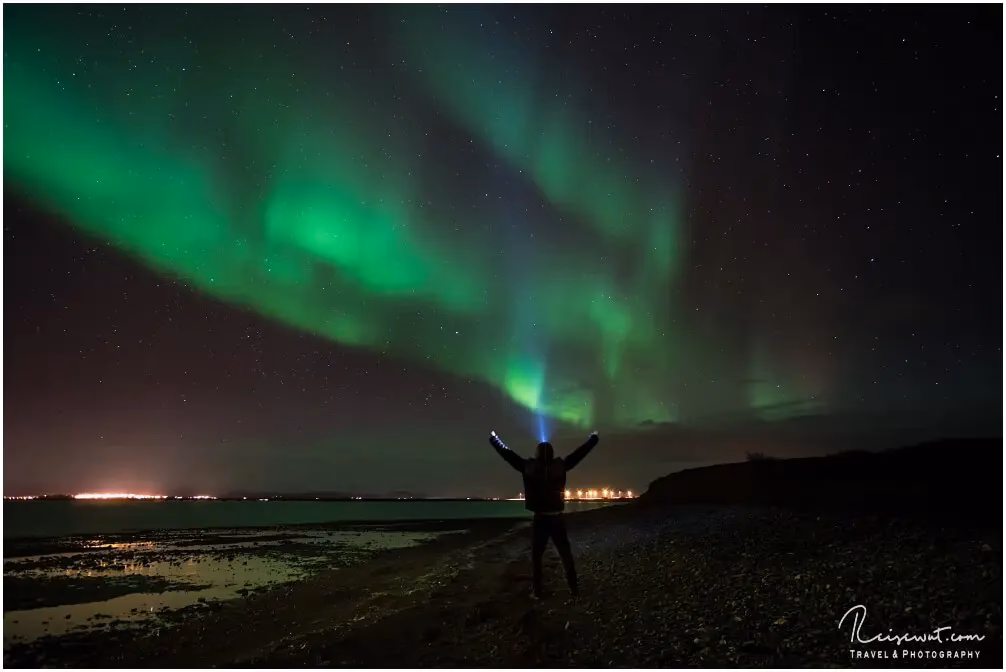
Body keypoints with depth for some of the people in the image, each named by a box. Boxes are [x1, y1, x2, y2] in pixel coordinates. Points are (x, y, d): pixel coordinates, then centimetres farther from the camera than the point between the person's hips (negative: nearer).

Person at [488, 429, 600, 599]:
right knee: (566, 554, 12)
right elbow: (579, 453, 4)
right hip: (557, 518, 1)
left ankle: (537, 591, 8)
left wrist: (493, 439, 16)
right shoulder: (560, 465, -5)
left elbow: (508, 454, 4)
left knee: (536, 556, 9)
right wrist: (594, 438, 17)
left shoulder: (528, 467, -6)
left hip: (540, 519, -1)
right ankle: (574, 588, 14)